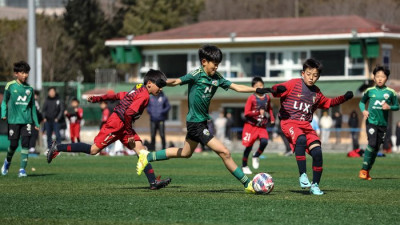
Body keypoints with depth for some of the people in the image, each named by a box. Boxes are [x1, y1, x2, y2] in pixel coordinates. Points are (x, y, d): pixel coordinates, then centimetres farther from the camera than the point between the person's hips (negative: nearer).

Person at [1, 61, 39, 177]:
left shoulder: (29, 89, 9)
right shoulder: (10, 86, 0)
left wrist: (36, 123, 16)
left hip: (27, 120, 2)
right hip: (13, 120, -2)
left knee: (25, 143, -10)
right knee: (14, 144, 1)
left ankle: (22, 169, -8)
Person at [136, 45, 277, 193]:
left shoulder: (217, 78, 5)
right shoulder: (196, 75, -14)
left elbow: (236, 87, 6)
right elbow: (176, 82, -17)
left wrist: (257, 90, -1)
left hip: (201, 122, 9)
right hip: (196, 123, -9)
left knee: (186, 153, 25)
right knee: (224, 153, -10)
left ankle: (147, 157, 33)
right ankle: (248, 184, -4)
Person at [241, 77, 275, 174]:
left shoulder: (267, 98, 4)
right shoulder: (251, 98, -10)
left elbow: (269, 109, 23)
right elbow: (246, 113, -13)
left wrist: (272, 118, 10)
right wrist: (258, 112, -22)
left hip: (262, 126, 3)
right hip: (251, 125, -3)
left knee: (264, 142, -19)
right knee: (249, 146, -1)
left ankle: (256, 157, 9)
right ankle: (244, 166, 16)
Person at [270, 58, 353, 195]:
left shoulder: (316, 93, 17)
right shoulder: (294, 84, -1)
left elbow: (328, 103, 34)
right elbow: (277, 90, -10)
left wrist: (344, 98, 23)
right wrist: (277, 89, -34)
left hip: (306, 125, 6)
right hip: (289, 122, -6)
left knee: (317, 152, -12)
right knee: (301, 139, -37)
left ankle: (315, 185, 4)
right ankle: (302, 175, -30)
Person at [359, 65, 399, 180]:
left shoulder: (390, 92, 2)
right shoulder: (370, 91, 3)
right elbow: (362, 102, 18)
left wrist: (389, 107, -11)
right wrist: (363, 110, -2)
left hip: (383, 123, 2)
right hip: (371, 122, -2)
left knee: (376, 148, 5)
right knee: (372, 144, -19)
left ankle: (367, 171, 15)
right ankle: (364, 169, -11)